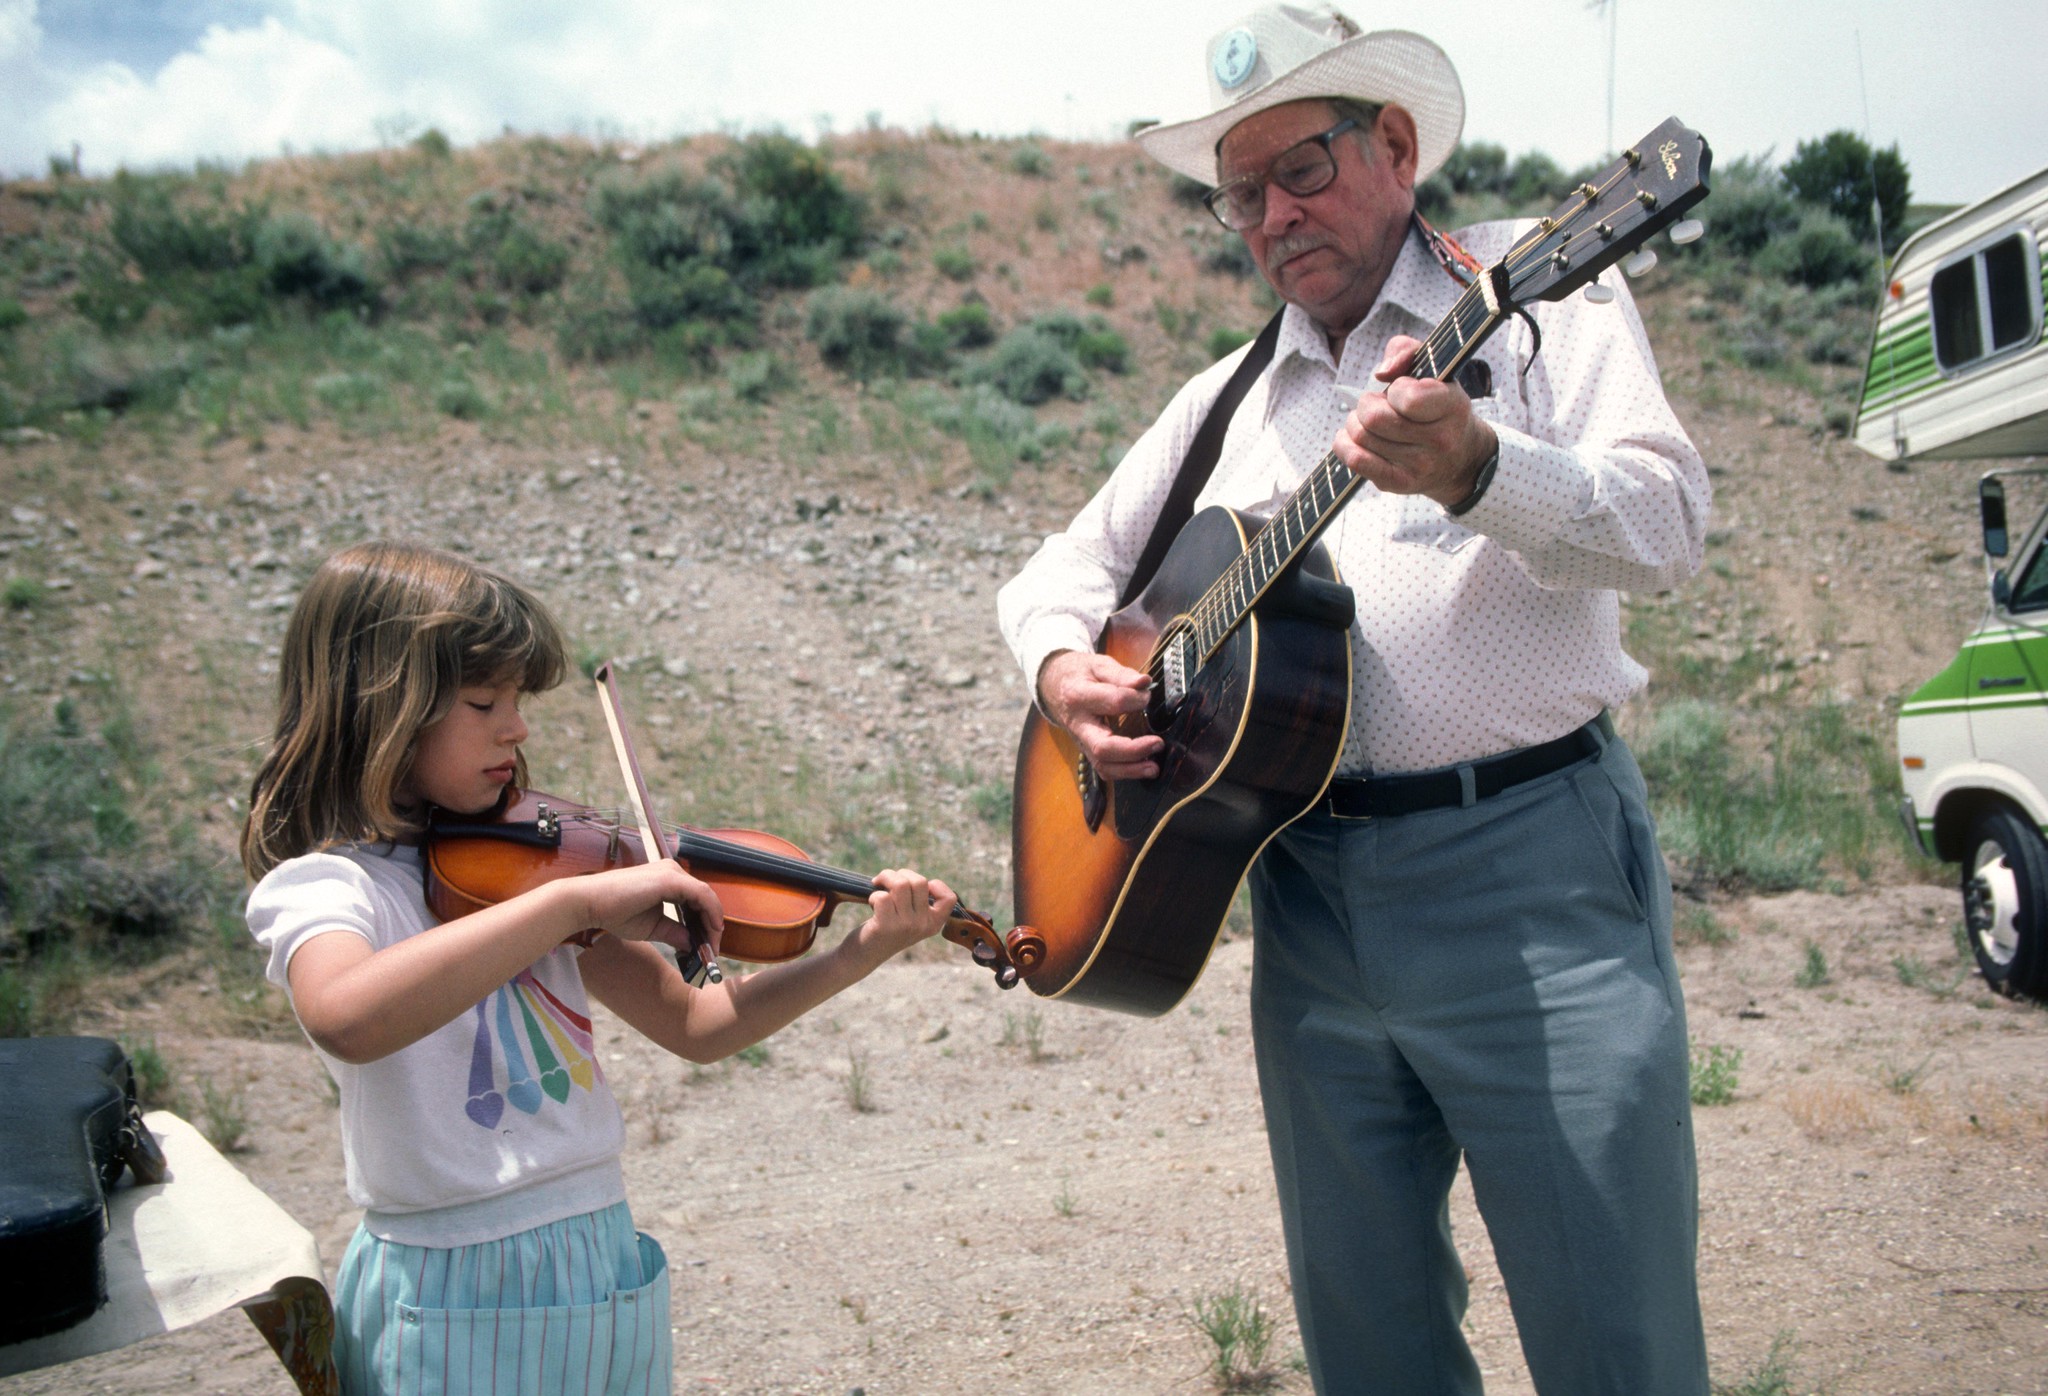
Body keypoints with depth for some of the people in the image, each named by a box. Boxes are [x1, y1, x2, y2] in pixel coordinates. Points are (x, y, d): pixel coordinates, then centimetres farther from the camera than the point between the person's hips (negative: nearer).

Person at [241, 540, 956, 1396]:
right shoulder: (316, 886, -13)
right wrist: (571, 900, -39)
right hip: (454, 1302, -5)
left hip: (604, 1262, 6)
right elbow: (346, 1020, -37)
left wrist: (864, 953, -8)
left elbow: (694, 1025, 2)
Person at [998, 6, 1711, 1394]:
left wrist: (1478, 469, -29)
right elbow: (1069, 563, 22)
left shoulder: (1536, 297, 4)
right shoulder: (1228, 397, 18)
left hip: (1531, 863, -4)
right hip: (1308, 887, 5)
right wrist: (1066, 665, -1)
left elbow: (1670, 523, -10)